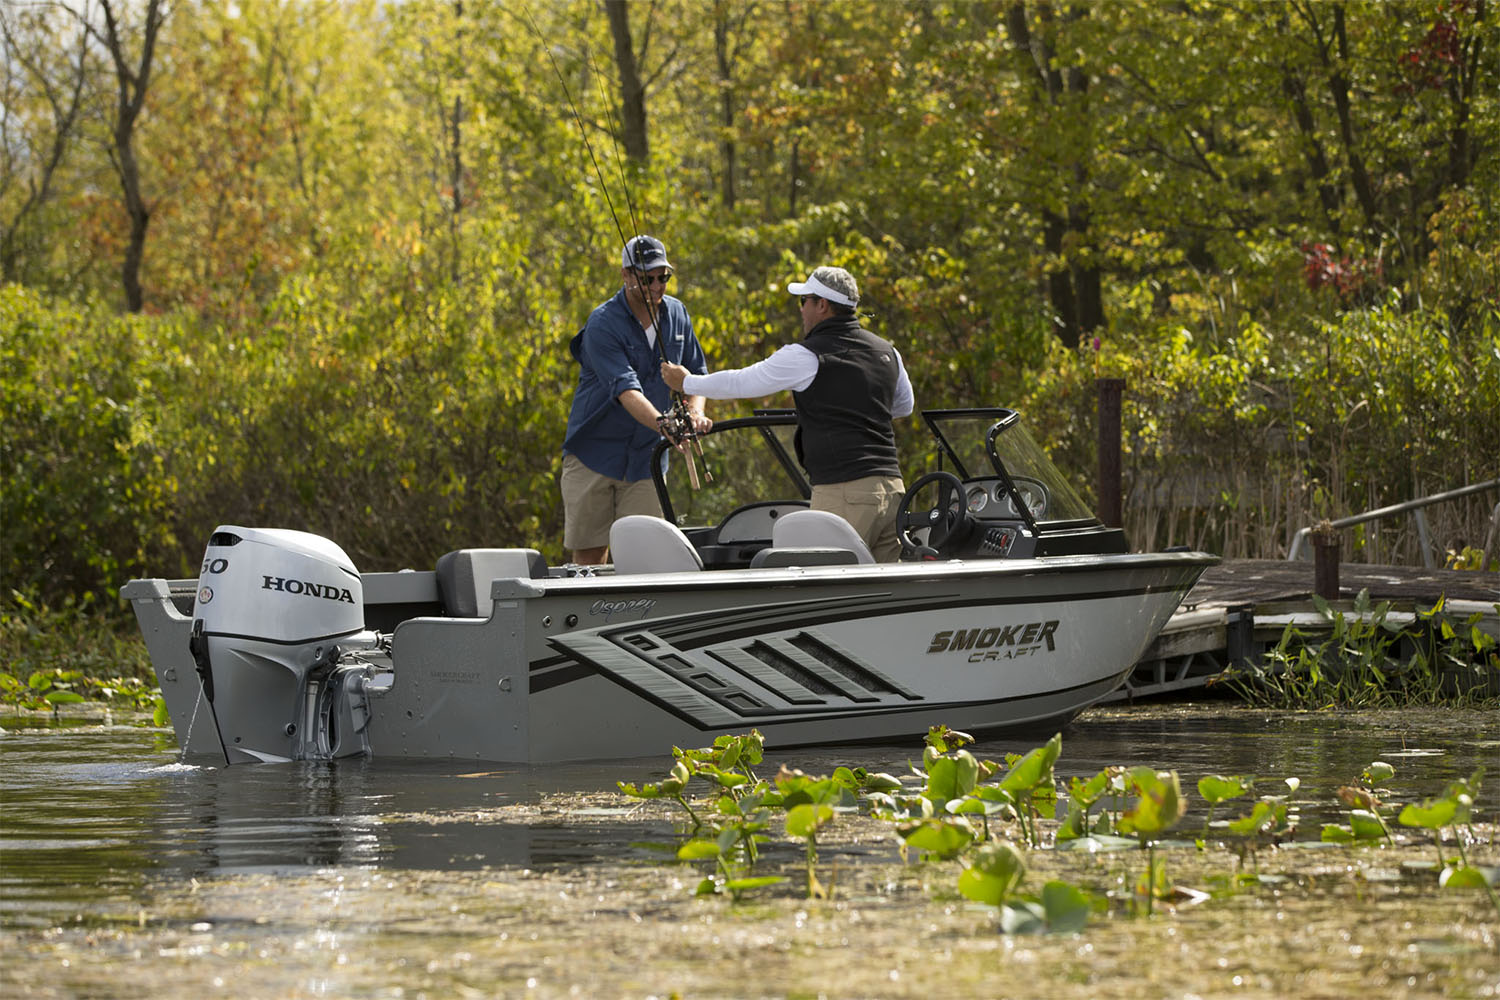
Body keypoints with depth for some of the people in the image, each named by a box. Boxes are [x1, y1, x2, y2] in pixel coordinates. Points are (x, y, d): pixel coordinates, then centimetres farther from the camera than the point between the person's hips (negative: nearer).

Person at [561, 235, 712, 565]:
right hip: (595, 453, -4)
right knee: (589, 555, -1)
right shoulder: (603, 324, -16)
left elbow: (695, 373, 11)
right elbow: (626, 390, -28)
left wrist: (695, 411, -12)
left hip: (645, 458, 4)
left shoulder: (677, 314, 3)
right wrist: (663, 423, -45)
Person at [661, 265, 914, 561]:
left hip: (843, 491, -7)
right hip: (891, 486, 7)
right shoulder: (887, 352, 15)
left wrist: (686, 382, 21)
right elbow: (904, 405, 34)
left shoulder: (807, 356, -5)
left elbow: (743, 383, 5)